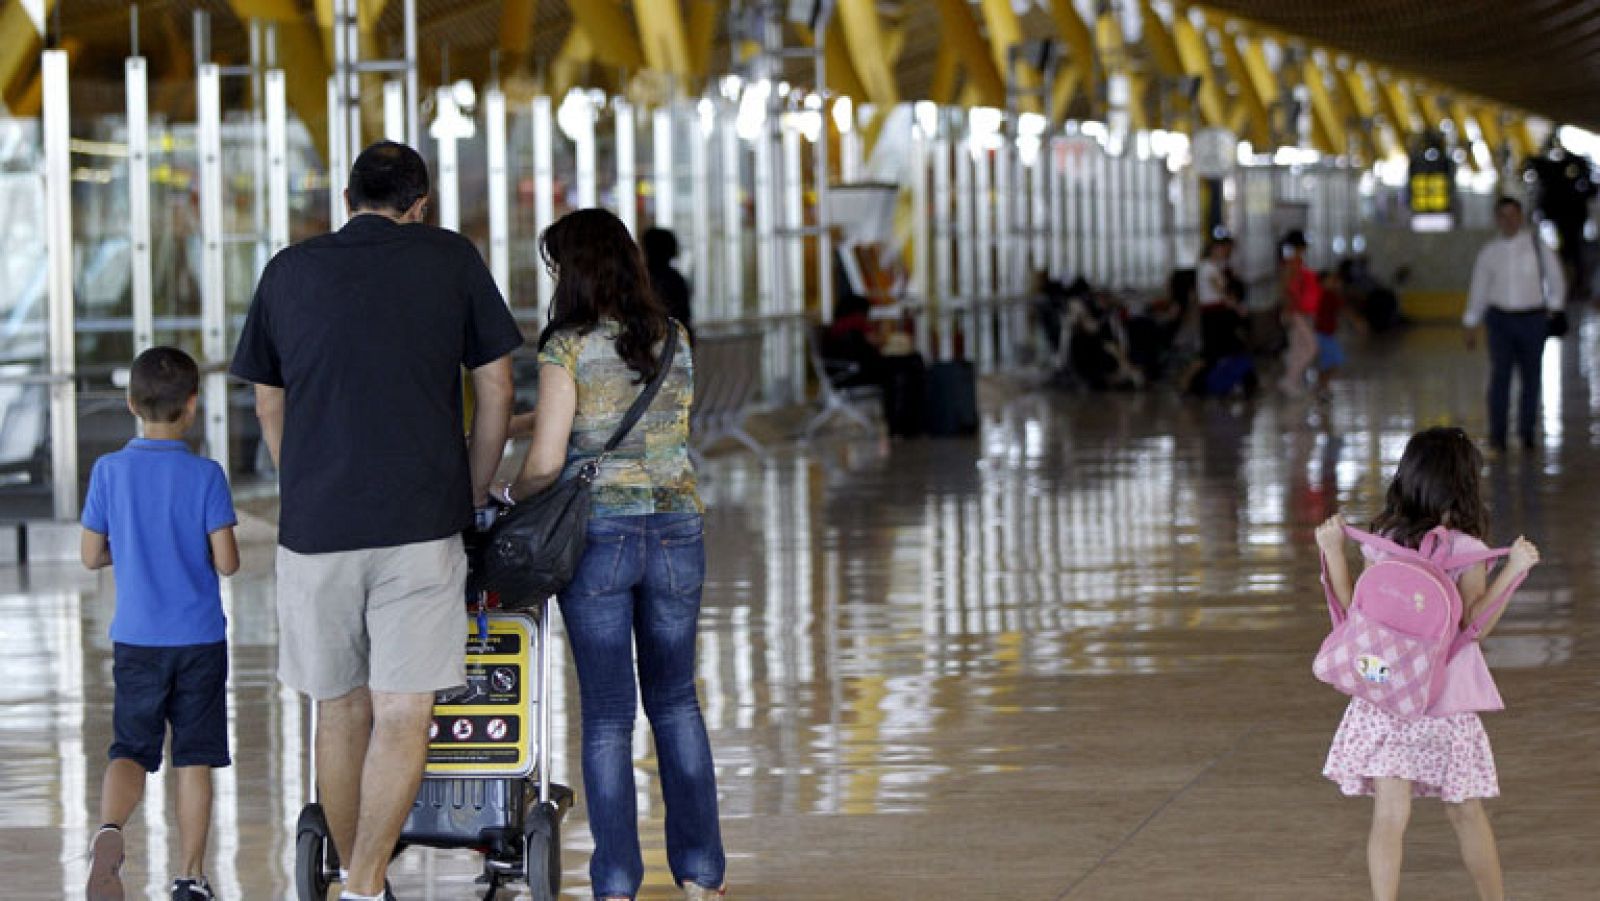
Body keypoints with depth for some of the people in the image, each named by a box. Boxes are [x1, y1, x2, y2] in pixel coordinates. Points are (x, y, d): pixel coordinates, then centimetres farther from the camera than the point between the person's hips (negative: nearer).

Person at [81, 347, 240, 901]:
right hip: (200, 637, -1)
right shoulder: (205, 476, -9)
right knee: (194, 757, 7)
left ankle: (109, 830, -24)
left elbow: (91, 557, 1)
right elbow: (226, 562, -11)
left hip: (136, 639, 1)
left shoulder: (110, 471, -4)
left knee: (130, 750, 5)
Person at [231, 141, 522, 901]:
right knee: (403, 714, -4)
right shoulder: (452, 260, 5)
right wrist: (473, 494, 19)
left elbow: (269, 407, 17)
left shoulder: (289, 272, 10)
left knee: (341, 714, 12)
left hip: (314, 526, 2)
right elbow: (495, 391, 8)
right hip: (421, 525, -2)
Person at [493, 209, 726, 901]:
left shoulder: (569, 349, -9)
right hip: (677, 531, 4)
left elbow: (546, 462, -12)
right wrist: (538, 414, 24)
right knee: (676, 701, 15)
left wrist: (509, 494, 10)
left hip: (599, 534, -4)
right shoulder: (673, 340, 6)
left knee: (606, 713, 3)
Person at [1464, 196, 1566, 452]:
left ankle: (1527, 432, 17)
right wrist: (1471, 326, 11)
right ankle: (1497, 434, -11)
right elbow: (1478, 289, 11)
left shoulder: (1536, 245, 1)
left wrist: (1555, 307, -1)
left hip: (1532, 318, 0)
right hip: (1500, 318, 0)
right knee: (1500, 372, -12)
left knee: (1531, 376, 4)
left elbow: (1555, 278, 8)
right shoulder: (1489, 253, 5)